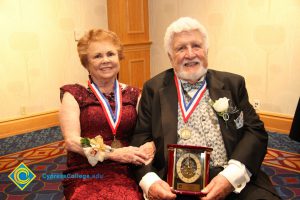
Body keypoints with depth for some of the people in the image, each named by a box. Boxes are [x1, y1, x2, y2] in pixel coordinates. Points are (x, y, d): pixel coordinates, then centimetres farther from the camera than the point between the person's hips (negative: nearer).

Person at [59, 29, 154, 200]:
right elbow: (72, 141, -5)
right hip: (86, 178, -2)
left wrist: (146, 150, -18)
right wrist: (114, 153, -15)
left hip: (126, 176, 2)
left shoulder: (134, 95, 13)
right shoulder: (74, 95, 5)